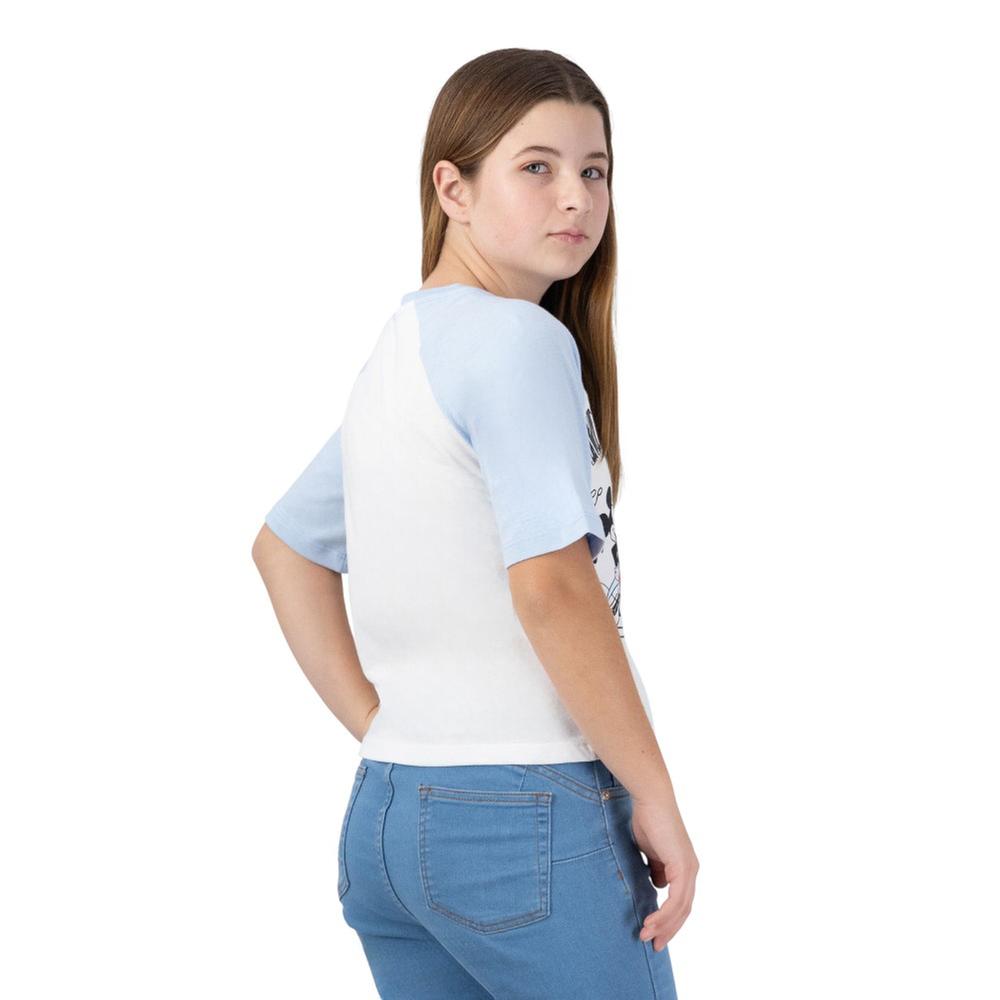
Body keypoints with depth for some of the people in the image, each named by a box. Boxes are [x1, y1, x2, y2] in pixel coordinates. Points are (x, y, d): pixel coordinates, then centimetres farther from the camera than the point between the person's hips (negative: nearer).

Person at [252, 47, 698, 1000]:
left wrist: (375, 724, 16)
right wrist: (656, 798, -13)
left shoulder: (392, 351, 13)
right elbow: (552, 588, -21)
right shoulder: (520, 339, -14)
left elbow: (285, 548, 22)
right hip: (531, 815, -8)